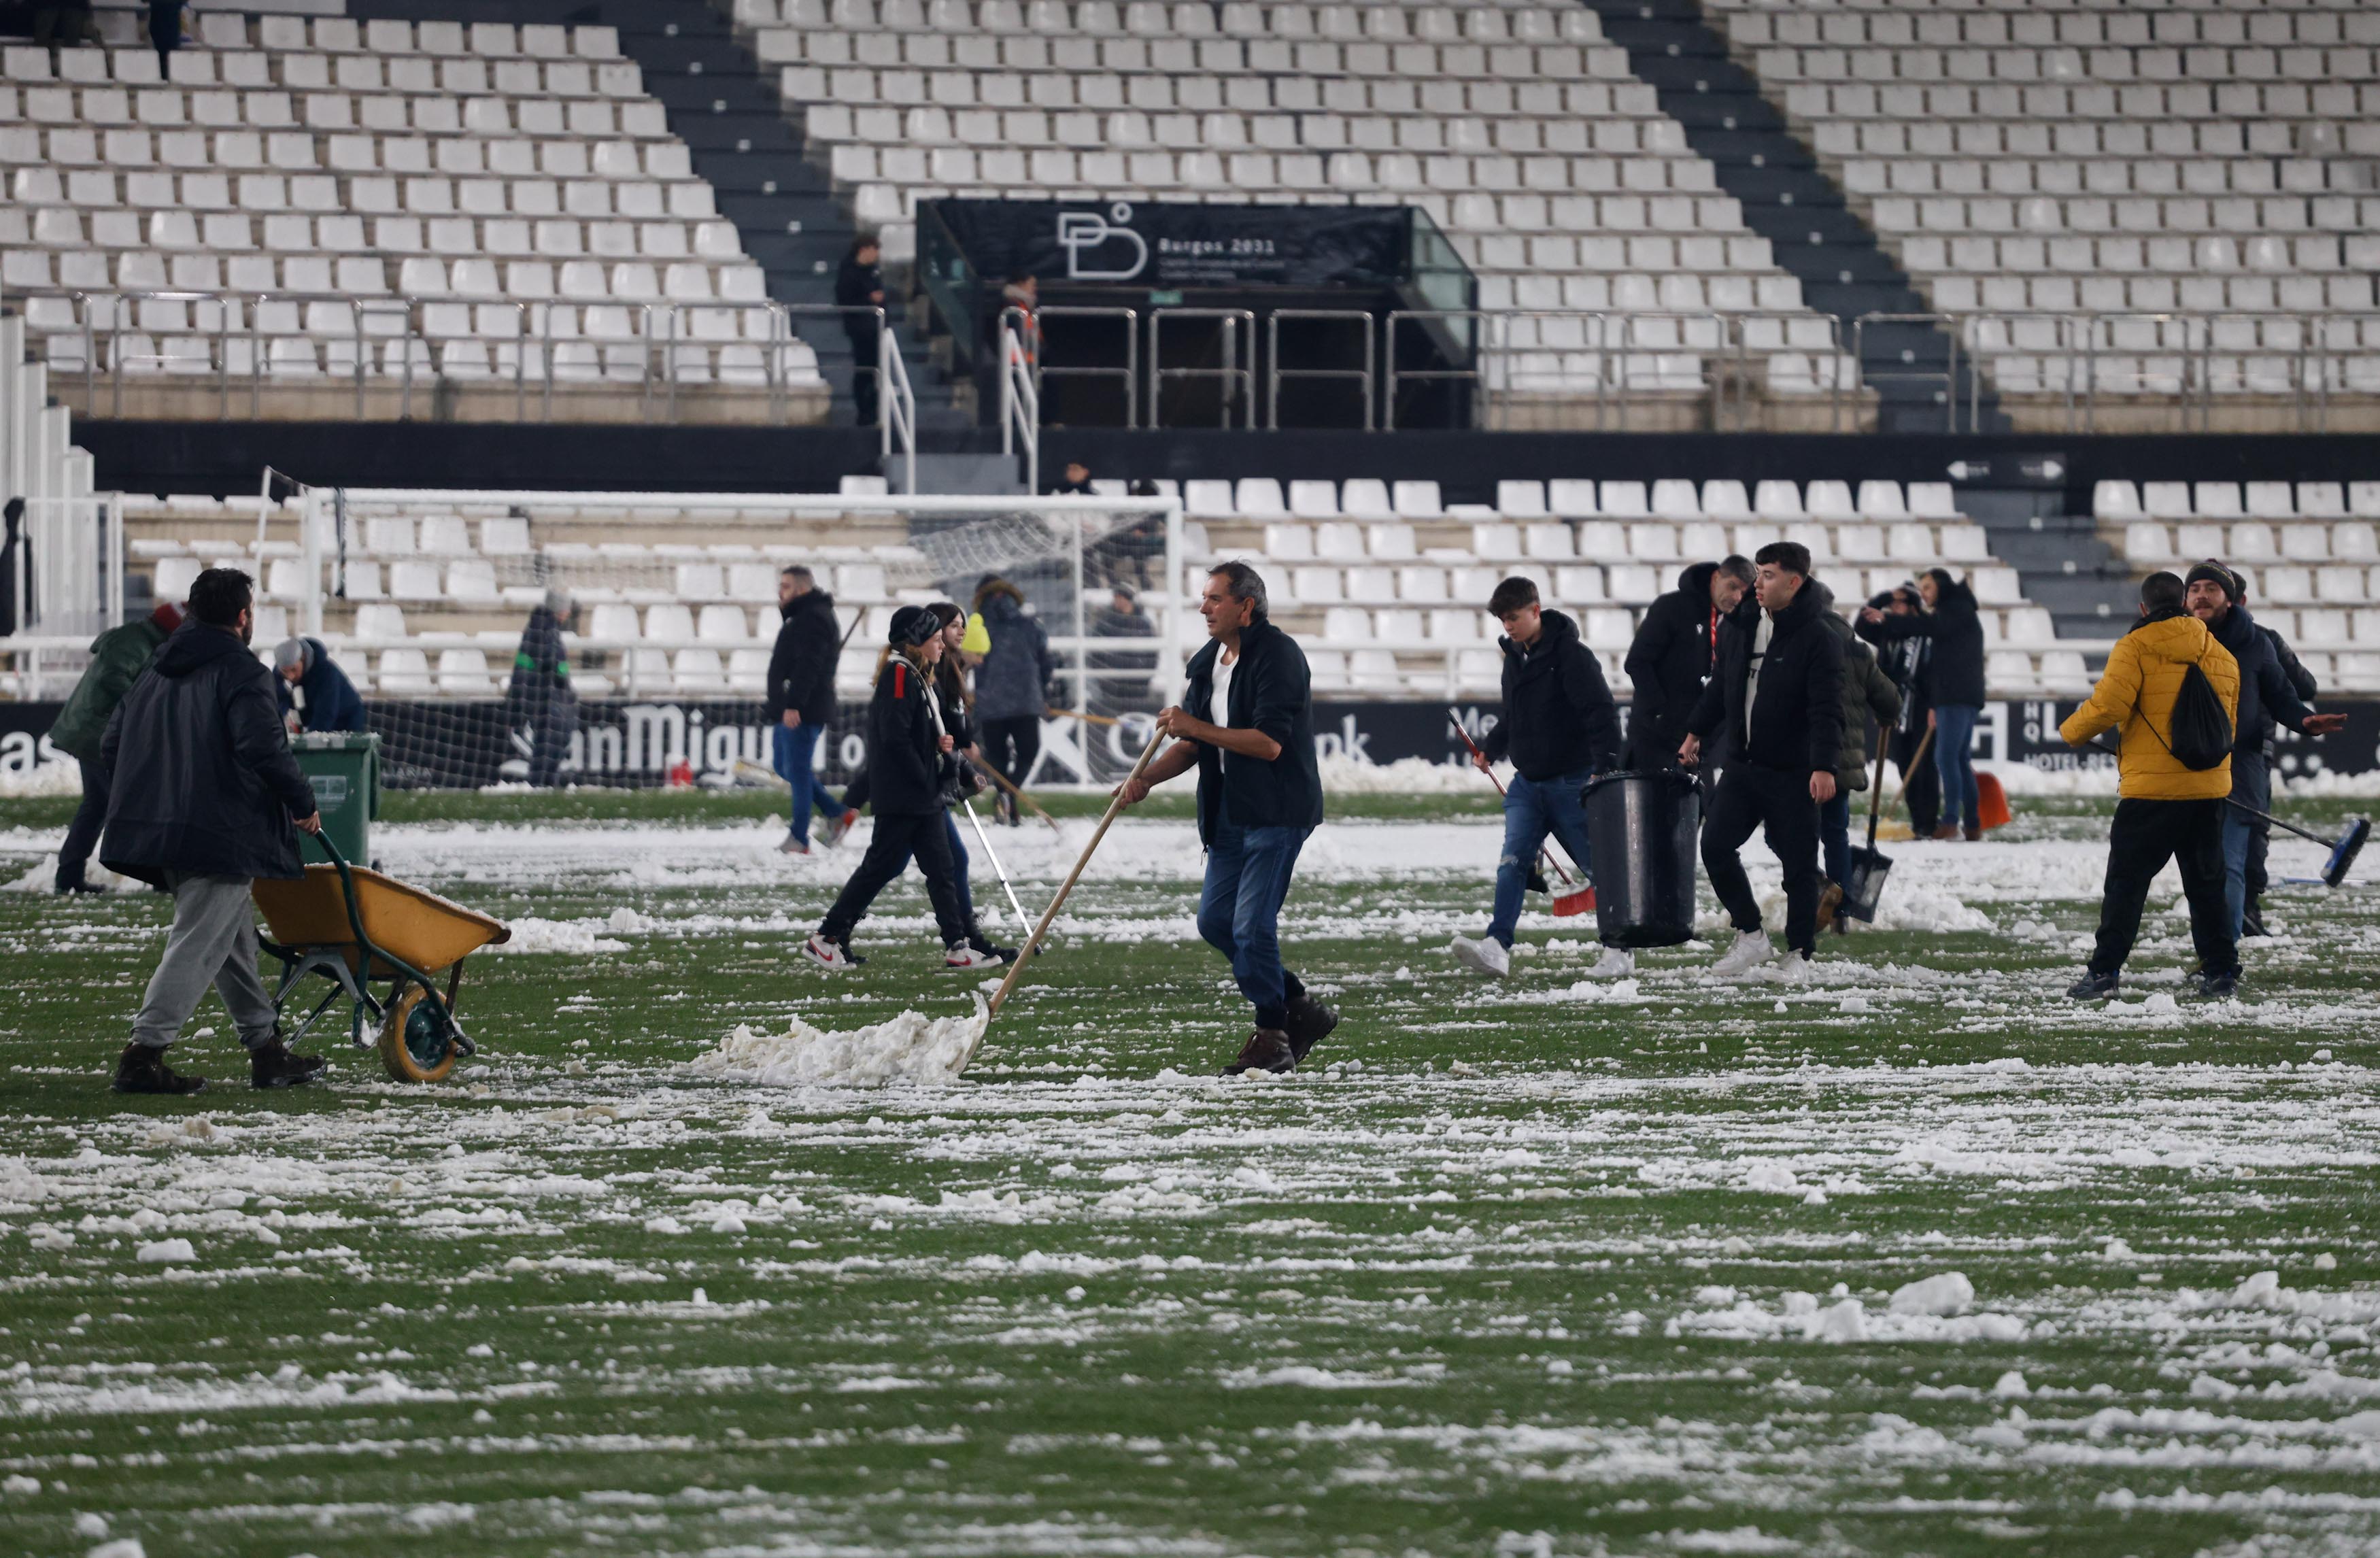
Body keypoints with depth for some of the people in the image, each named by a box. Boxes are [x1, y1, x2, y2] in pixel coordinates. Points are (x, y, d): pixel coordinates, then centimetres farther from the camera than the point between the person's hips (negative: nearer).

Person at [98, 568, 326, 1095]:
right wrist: (302, 803, -7)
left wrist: (139, 808, 28)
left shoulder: (157, 672, 16)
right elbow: (263, 748, -21)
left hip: (156, 829, 9)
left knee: (235, 938, 17)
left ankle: (267, 1050, 23)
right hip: (223, 835, -9)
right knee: (198, 945, -9)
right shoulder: (242, 675, -9)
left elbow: (111, 745, 18)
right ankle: (144, 1053, -16)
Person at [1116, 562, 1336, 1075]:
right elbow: (1192, 746, 19)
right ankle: (1301, 1009, 19)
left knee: (1252, 925, -12)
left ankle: (1272, 1038, 0)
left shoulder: (1277, 656, -14)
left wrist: (1195, 727, -20)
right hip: (1230, 816, 9)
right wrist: (1147, 779, 1)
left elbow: (1269, 742, -23)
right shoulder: (1206, 662, 13)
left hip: (1278, 812, -9)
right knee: (1215, 921, 8)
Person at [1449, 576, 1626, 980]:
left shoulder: (1570, 655, -14)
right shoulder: (1514, 657, 10)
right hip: (1528, 781, 7)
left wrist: (1605, 768, -26)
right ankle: (1497, 947, -16)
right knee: (1512, 862, -8)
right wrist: (1491, 749, 18)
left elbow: (1601, 714, -19)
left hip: (1572, 780, -7)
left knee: (1598, 864, 3)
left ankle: (1620, 951, 14)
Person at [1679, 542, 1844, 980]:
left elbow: (1826, 711, -18)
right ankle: (1750, 935, 9)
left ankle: (1799, 954, 14)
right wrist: (1696, 732, 24)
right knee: (1715, 845, -5)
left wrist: (1824, 766, -28)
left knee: (1799, 864, 1)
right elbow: (1720, 687, 23)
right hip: (1743, 765, 6)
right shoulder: (1742, 630, 8)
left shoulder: (1819, 640, -12)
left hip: (1794, 775, -6)